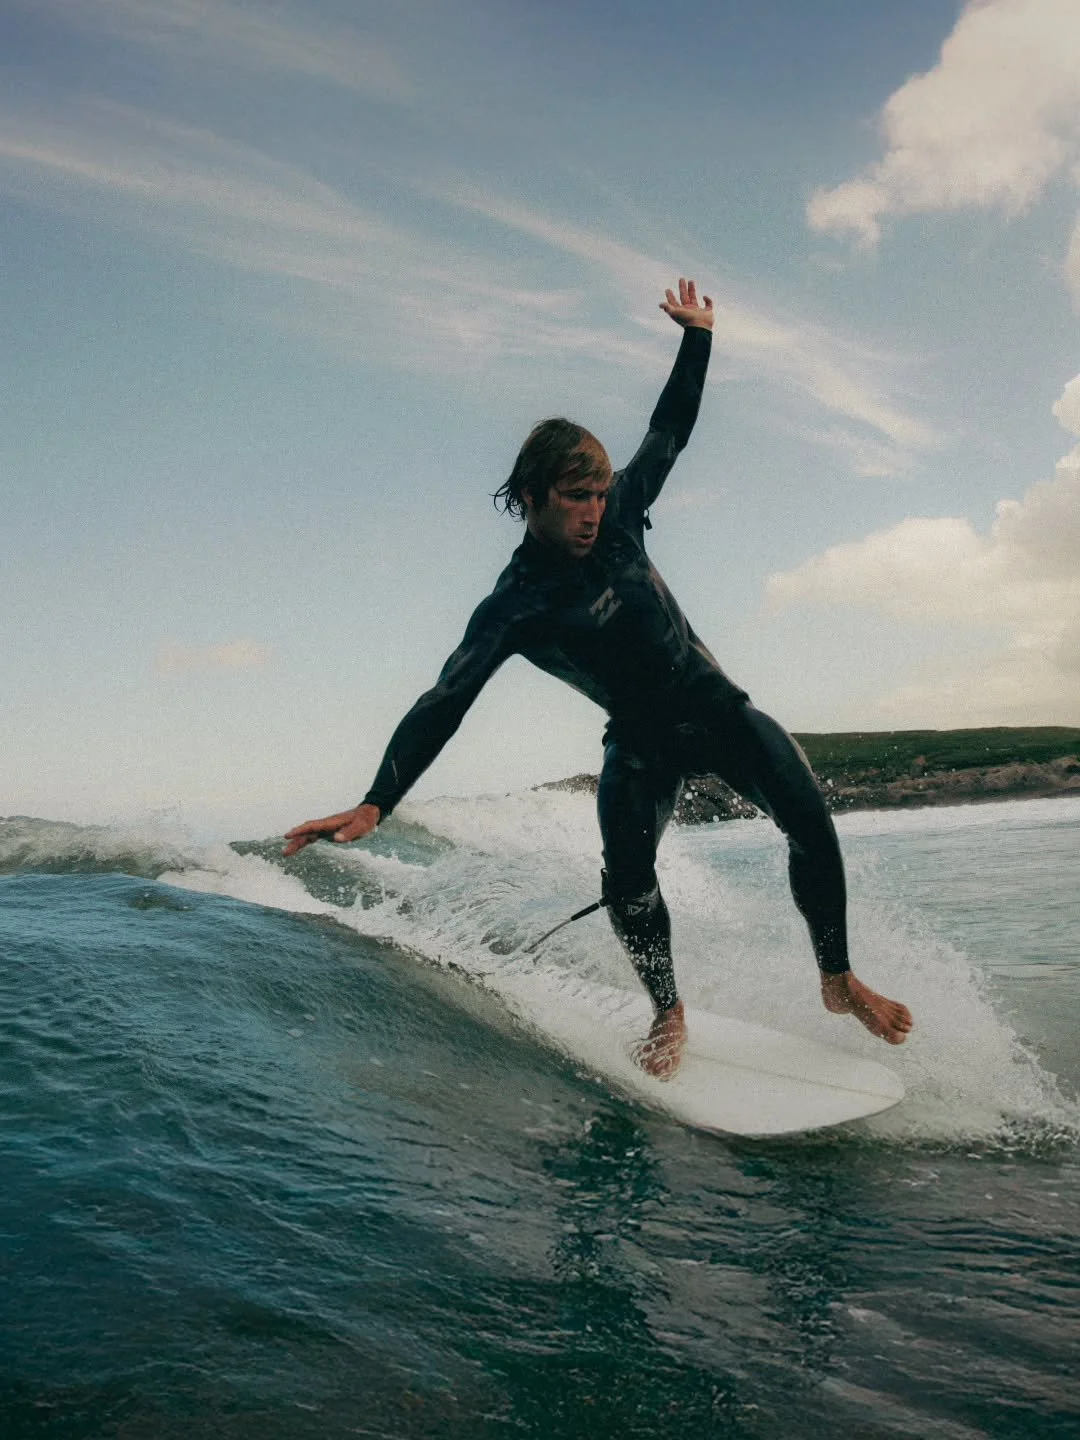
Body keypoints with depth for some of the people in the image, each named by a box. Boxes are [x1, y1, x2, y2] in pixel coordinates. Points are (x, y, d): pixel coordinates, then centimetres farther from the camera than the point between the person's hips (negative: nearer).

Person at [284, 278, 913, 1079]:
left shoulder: (616, 522, -4)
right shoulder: (513, 607, -18)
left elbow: (670, 433, 12)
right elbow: (444, 704, -26)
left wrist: (697, 336, 11)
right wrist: (376, 802, -37)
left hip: (715, 706, 4)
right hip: (642, 742, -3)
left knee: (808, 818, -18)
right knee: (626, 878, -25)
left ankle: (839, 982, 0)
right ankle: (669, 1014, 2)